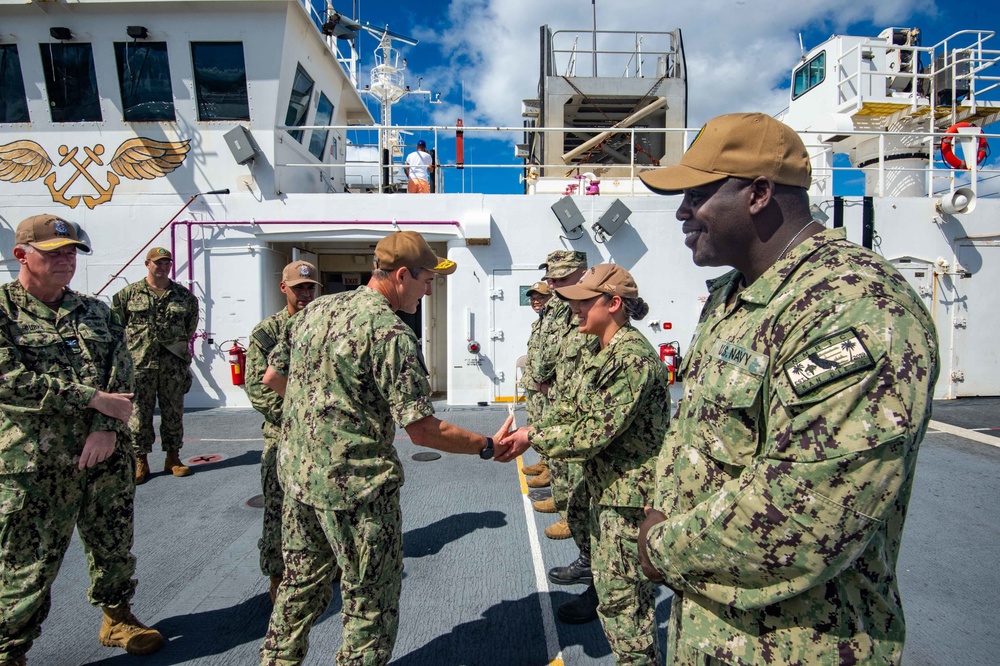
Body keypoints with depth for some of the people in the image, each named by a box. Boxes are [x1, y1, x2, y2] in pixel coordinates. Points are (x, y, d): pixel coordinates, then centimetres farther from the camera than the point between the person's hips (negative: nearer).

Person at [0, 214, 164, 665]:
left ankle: (118, 619, 36)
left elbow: (121, 375, 4)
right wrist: (94, 399, -17)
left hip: (107, 455, 5)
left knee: (114, 547, 16)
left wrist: (107, 428, -11)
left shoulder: (96, 312, 11)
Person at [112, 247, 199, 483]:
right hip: (140, 364, -1)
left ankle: (173, 458, 18)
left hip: (174, 364, 2)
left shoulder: (184, 296, 8)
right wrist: (131, 344, 6)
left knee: (173, 412, 7)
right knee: (139, 413, 2)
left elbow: (192, 324, 20)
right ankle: (140, 461, 13)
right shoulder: (129, 293, 4)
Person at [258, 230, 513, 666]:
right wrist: (488, 447, -10)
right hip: (356, 487, -8)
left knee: (302, 584, 25)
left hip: (296, 475, 8)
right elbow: (422, 429, -21)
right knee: (371, 605, 10)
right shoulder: (391, 334, -20)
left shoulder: (315, 310, 4)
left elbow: (272, 377, 14)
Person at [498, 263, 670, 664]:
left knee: (623, 595, 4)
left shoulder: (633, 357, -24)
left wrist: (533, 437, -18)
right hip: (605, 488, 10)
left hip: (630, 493, -10)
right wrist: (531, 430, -8)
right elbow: (569, 405, 8)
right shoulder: (599, 350, 7)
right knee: (608, 586, 23)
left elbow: (596, 432, -25)